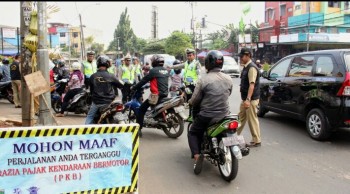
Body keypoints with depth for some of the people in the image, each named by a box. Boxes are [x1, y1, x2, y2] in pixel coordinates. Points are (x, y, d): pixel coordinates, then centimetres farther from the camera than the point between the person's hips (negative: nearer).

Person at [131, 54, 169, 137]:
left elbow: (144, 80, -7)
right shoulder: (166, 70, 12)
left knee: (141, 109, -1)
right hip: (165, 95, 8)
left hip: (156, 95, -8)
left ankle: (138, 129, -6)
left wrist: (133, 88, 4)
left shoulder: (153, 70, -9)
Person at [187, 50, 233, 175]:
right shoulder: (228, 79, 0)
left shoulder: (203, 80, -15)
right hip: (224, 114, 5)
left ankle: (197, 155, -6)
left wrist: (189, 102, 13)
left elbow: (194, 101, -10)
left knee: (193, 133, 18)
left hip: (207, 116, -4)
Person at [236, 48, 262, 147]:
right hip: (245, 98, 10)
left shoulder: (252, 68, -16)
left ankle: (256, 141, 6)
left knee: (252, 120, -3)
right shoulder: (245, 67, 15)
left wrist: (248, 99, -32)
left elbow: (252, 85, -25)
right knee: (241, 118, 16)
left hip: (251, 99, -10)